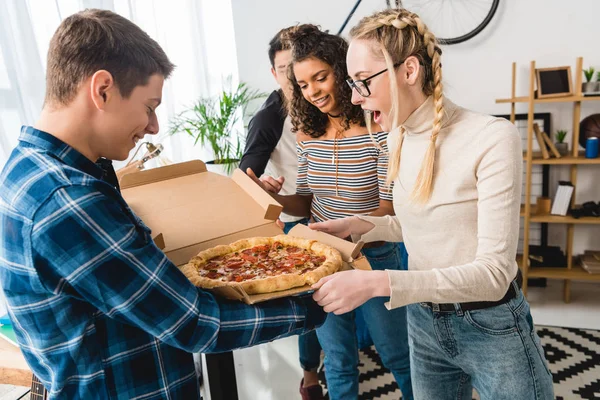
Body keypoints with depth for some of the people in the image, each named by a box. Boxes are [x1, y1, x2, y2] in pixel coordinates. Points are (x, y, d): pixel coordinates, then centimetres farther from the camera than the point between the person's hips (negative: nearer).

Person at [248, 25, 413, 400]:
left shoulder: (380, 130, -16)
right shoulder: (309, 135, -1)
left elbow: (390, 210, -18)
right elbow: (306, 202, 4)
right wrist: (272, 197, -15)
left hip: (375, 259, -3)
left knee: (398, 356, 21)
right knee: (339, 363, 21)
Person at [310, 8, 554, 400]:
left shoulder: (493, 138, -22)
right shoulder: (399, 141, -2)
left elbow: (493, 273, -25)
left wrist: (378, 283, -34)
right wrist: (360, 225, -4)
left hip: (492, 328, -5)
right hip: (424, 323, 6)